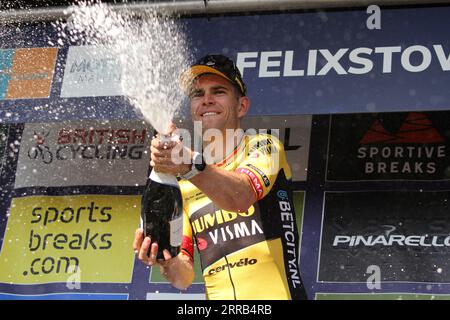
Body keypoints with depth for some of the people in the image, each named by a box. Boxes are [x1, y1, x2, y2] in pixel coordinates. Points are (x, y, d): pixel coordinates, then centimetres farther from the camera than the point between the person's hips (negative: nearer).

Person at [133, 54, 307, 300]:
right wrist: (167, 262, -9)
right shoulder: (183, 188, 14)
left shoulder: (263, 146, 3)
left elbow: (241, 197, -18)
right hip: (217, 295, 3)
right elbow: (184, 278, 10)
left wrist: (190, 165, -32)